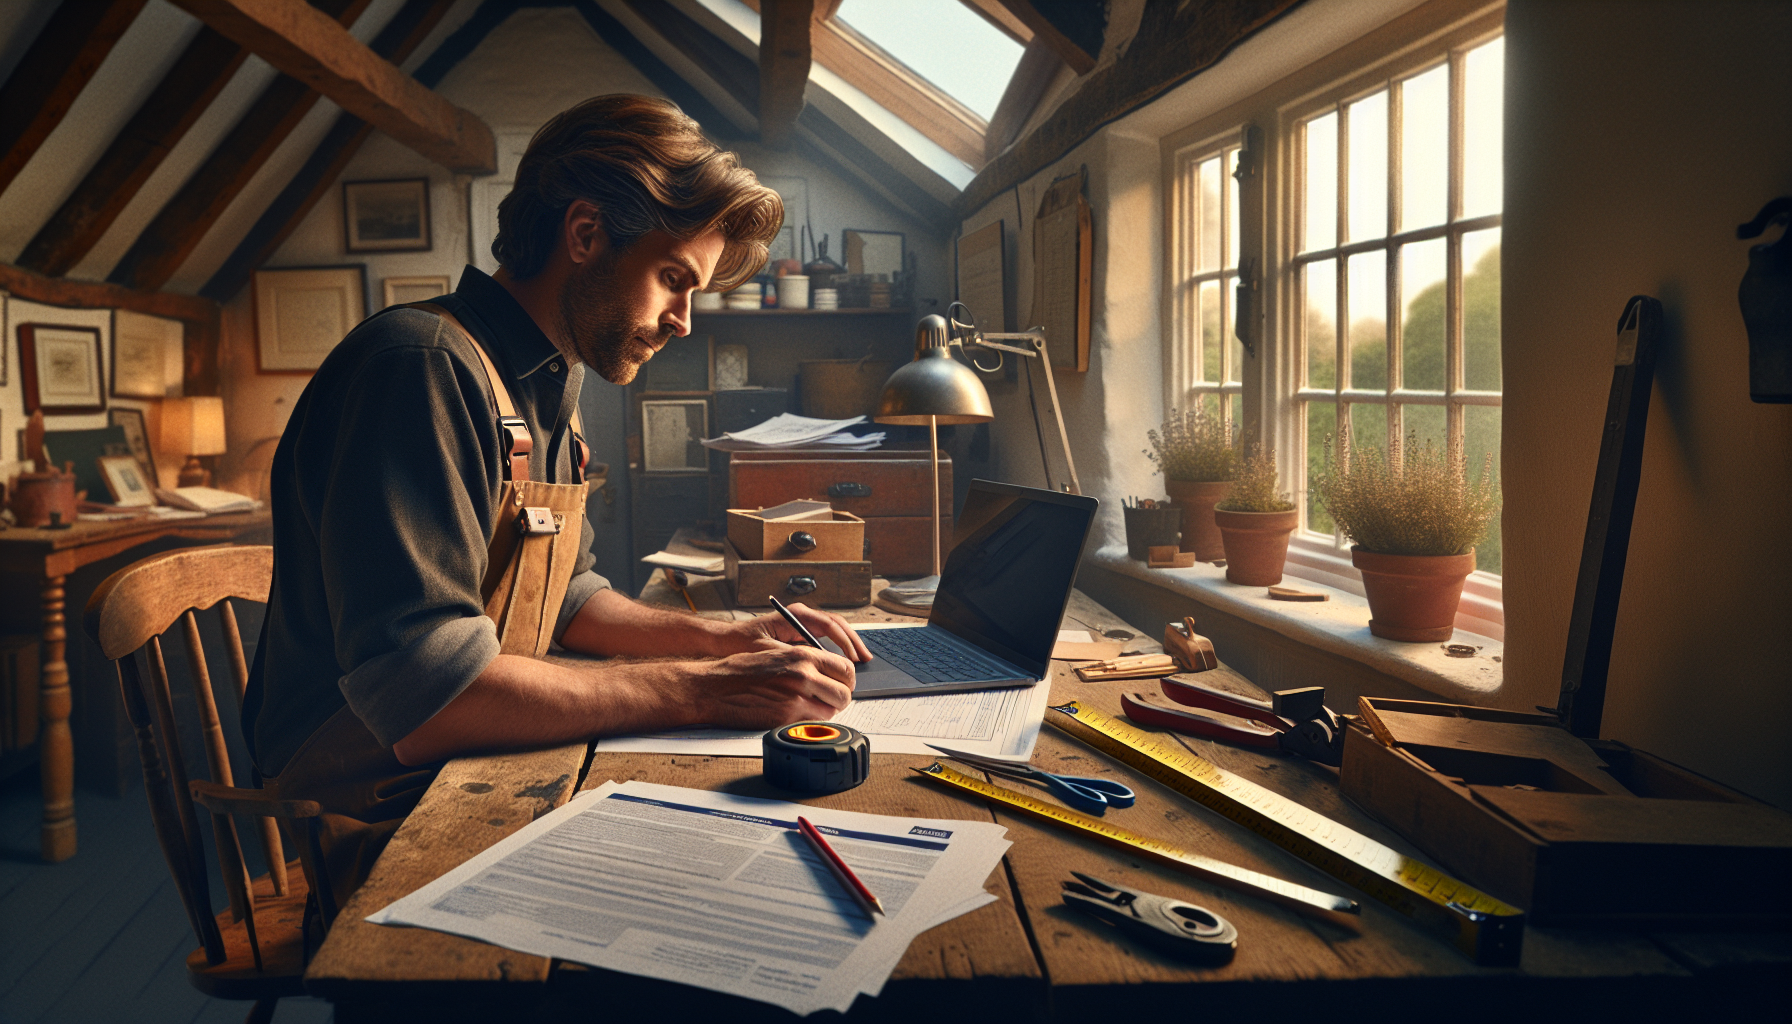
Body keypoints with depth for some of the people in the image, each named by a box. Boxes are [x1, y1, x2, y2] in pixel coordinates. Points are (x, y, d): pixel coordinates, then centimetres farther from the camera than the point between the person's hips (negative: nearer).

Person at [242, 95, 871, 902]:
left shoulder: (547, 390, 10)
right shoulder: (425, 367, -22)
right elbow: (423, 697, -29)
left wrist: (721, 638, 2)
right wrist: (703, 691, -26)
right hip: (372, 842, -9)